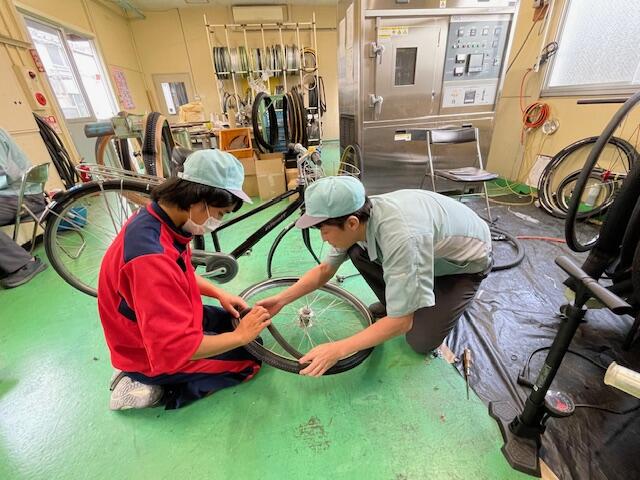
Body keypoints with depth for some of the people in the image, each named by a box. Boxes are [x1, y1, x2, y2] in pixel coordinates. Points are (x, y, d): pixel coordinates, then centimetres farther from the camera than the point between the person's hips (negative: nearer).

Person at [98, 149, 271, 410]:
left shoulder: (158, 218, -8)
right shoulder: (151, 257, -38)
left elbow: (181, 274, 10)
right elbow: (177, 349, -35)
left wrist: (219, 294, -2)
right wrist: (241, 336, -22)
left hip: (169, 324, 8)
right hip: (155, 355, -8)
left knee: (237, 320, 19)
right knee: (251, 357, 3)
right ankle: (156, 387, 4)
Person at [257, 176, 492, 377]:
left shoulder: (401, 238, -43)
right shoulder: (359, 218, -20)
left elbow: (402, 322, -34)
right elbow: (325, 269, -9)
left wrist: (337, 349, -34)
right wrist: (281, 300, -15)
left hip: (467, 259, -5)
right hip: (431, 246, 6)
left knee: (421, 341, -16)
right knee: (357, 253, -14)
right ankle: (395, 301, 8)